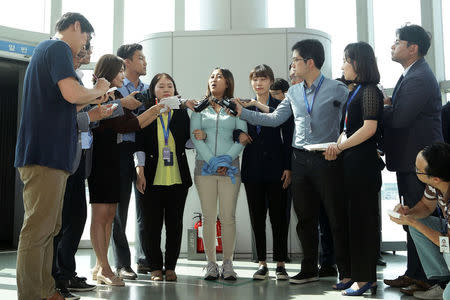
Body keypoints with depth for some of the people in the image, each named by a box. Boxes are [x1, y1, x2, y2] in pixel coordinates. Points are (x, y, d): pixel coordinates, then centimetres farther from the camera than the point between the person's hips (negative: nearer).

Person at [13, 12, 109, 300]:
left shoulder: (44, 50, 26)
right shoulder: (59, 48, -5)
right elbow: (72, 93, -22)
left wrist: (91, 100, 27)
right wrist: (98, 90, -3)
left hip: (51, 154, 11)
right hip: (47, 153, -11)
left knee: (48, 227, 12)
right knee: (39, 228, -9)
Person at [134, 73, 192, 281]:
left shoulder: (182, 113, 11)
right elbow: (139, 144, 1)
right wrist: (140, 171, -7)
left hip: (178, 178, 2)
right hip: (152, 178, -2)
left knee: (175, 224, 4)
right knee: (152, 224, 1)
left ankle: (170, 266, 15)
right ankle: (155, 267, 13)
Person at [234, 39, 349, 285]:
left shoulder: (336, 89, -3)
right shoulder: (293, 92, 13)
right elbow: (274, 119, 11)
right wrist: (242, 112, 6)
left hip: (326, 160, -5)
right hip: (300, 160, 5)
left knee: (336, 216, 0)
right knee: (305, 217, 11)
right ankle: (309, 269, 23)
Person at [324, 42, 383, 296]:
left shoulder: (370, 91, -10)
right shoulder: (355, 92, 18)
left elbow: (369, 128, -19)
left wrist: (340, 146, -12)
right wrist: (337, 146, 1)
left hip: (363, 162, -9)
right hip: (349, 162, 9)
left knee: (362, 218, -3)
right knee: (349, 217, 11)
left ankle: (365, 277, 7)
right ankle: (350, 274, 20)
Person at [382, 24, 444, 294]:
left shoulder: (419, 79, -19)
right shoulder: (413, 74, 15)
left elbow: (399, 119, -25)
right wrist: (389, 105, -2)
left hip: (419, 161, -10)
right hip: (410, 160, 10)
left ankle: (426, 279, 9)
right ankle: (413, 273, 26)